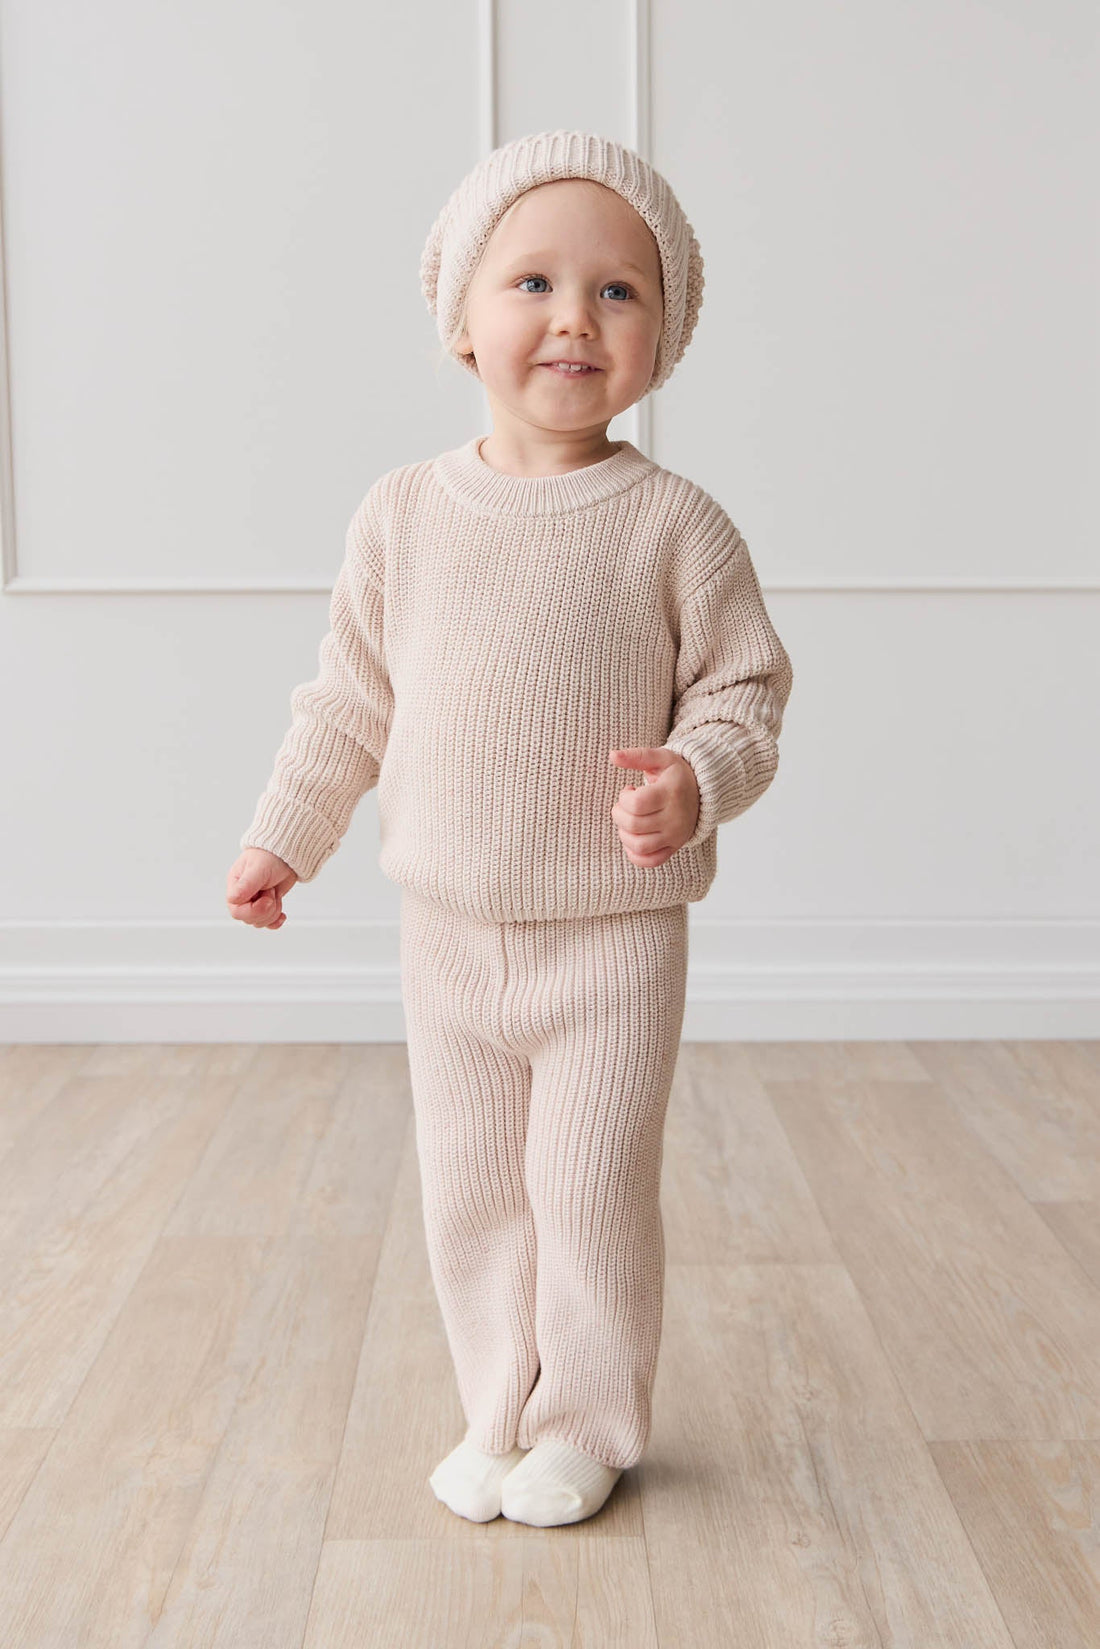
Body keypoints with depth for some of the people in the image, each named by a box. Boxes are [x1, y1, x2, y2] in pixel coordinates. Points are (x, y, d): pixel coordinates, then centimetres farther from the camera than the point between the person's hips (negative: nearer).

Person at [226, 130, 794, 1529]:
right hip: (449, 934, 3)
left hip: (613, 938, -3)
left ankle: (588, 1429, 28)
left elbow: (742, 691, -4)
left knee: (593, 1195, 5)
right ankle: (500, 1418, 33)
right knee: (468, 1193, 13)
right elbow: (352, 701, 9)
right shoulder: (404, 513, 0)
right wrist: (287, 835, 10)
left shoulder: (674, 524, -9)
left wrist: (695, 781, -24)